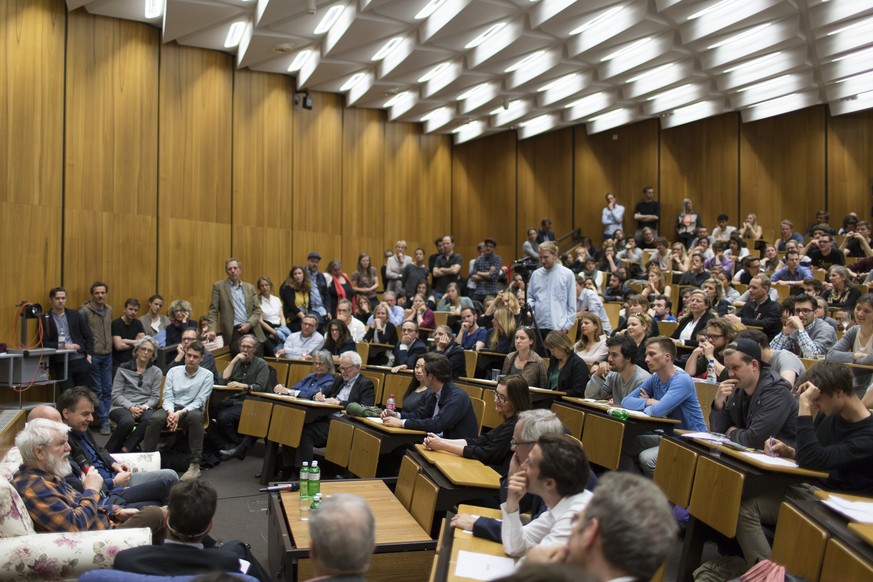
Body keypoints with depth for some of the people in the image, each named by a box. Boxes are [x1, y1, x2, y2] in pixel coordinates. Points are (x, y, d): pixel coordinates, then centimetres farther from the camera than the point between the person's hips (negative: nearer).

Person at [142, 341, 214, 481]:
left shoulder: (207, 375, 1)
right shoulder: (173, 371, 9)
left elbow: (199, 401, -7)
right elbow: (167, 396, 3)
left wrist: (180, 413, -22)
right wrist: (170, 412, -19)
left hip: (191, 410, -2)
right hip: (172, 408, 2)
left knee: (195, 417, -38)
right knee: (155, 418, -31)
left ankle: (195, 465, -36)